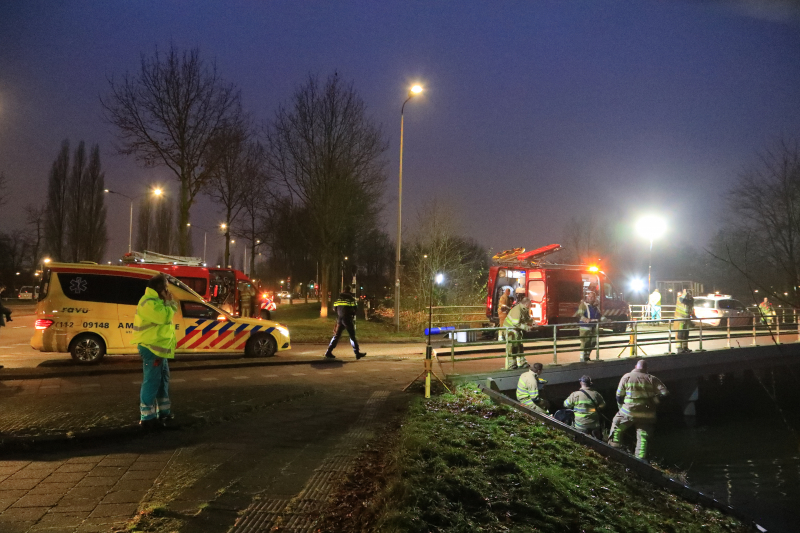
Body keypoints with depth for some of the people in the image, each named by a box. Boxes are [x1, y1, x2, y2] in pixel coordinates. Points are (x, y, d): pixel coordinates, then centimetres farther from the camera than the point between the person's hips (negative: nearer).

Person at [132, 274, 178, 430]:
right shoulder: (149, 302, -17)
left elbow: (171, 312, 22)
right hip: (152, 348, -11)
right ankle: (147, 418, -4)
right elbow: (165, 317, -26)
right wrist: (168, 301, -11)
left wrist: (170, 302, 6)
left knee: (163, 380, 17)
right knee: (151, 382, -8)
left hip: (159, 347, 11)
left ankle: (163, 412, 26)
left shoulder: (155, 301, 17)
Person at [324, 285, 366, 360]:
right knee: (352, 336, 3)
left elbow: (334, 308, 13)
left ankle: (328, 352, 7)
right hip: (348, 320, -4)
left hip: (339, 320, 5)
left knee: (336, 336, 10)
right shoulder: (351, 299, -5)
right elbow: (356, 309, -3)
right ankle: (357, 353, 4)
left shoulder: (338, 299, 8)